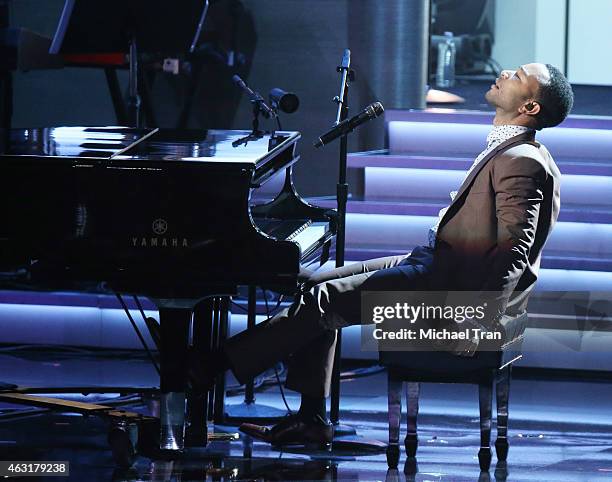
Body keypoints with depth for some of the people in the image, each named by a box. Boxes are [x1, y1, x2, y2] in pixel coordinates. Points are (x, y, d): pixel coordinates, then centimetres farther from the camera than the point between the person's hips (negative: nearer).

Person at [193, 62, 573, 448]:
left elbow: (513, 252, -25)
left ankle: (215, 366, -5)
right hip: (435, 262, 10)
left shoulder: (522, 162, -18)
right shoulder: (505, 152, 16)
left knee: (322, 300, -14)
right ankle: (311, 420, 5)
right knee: (319, 285, 7)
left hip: (455, 286, -10)